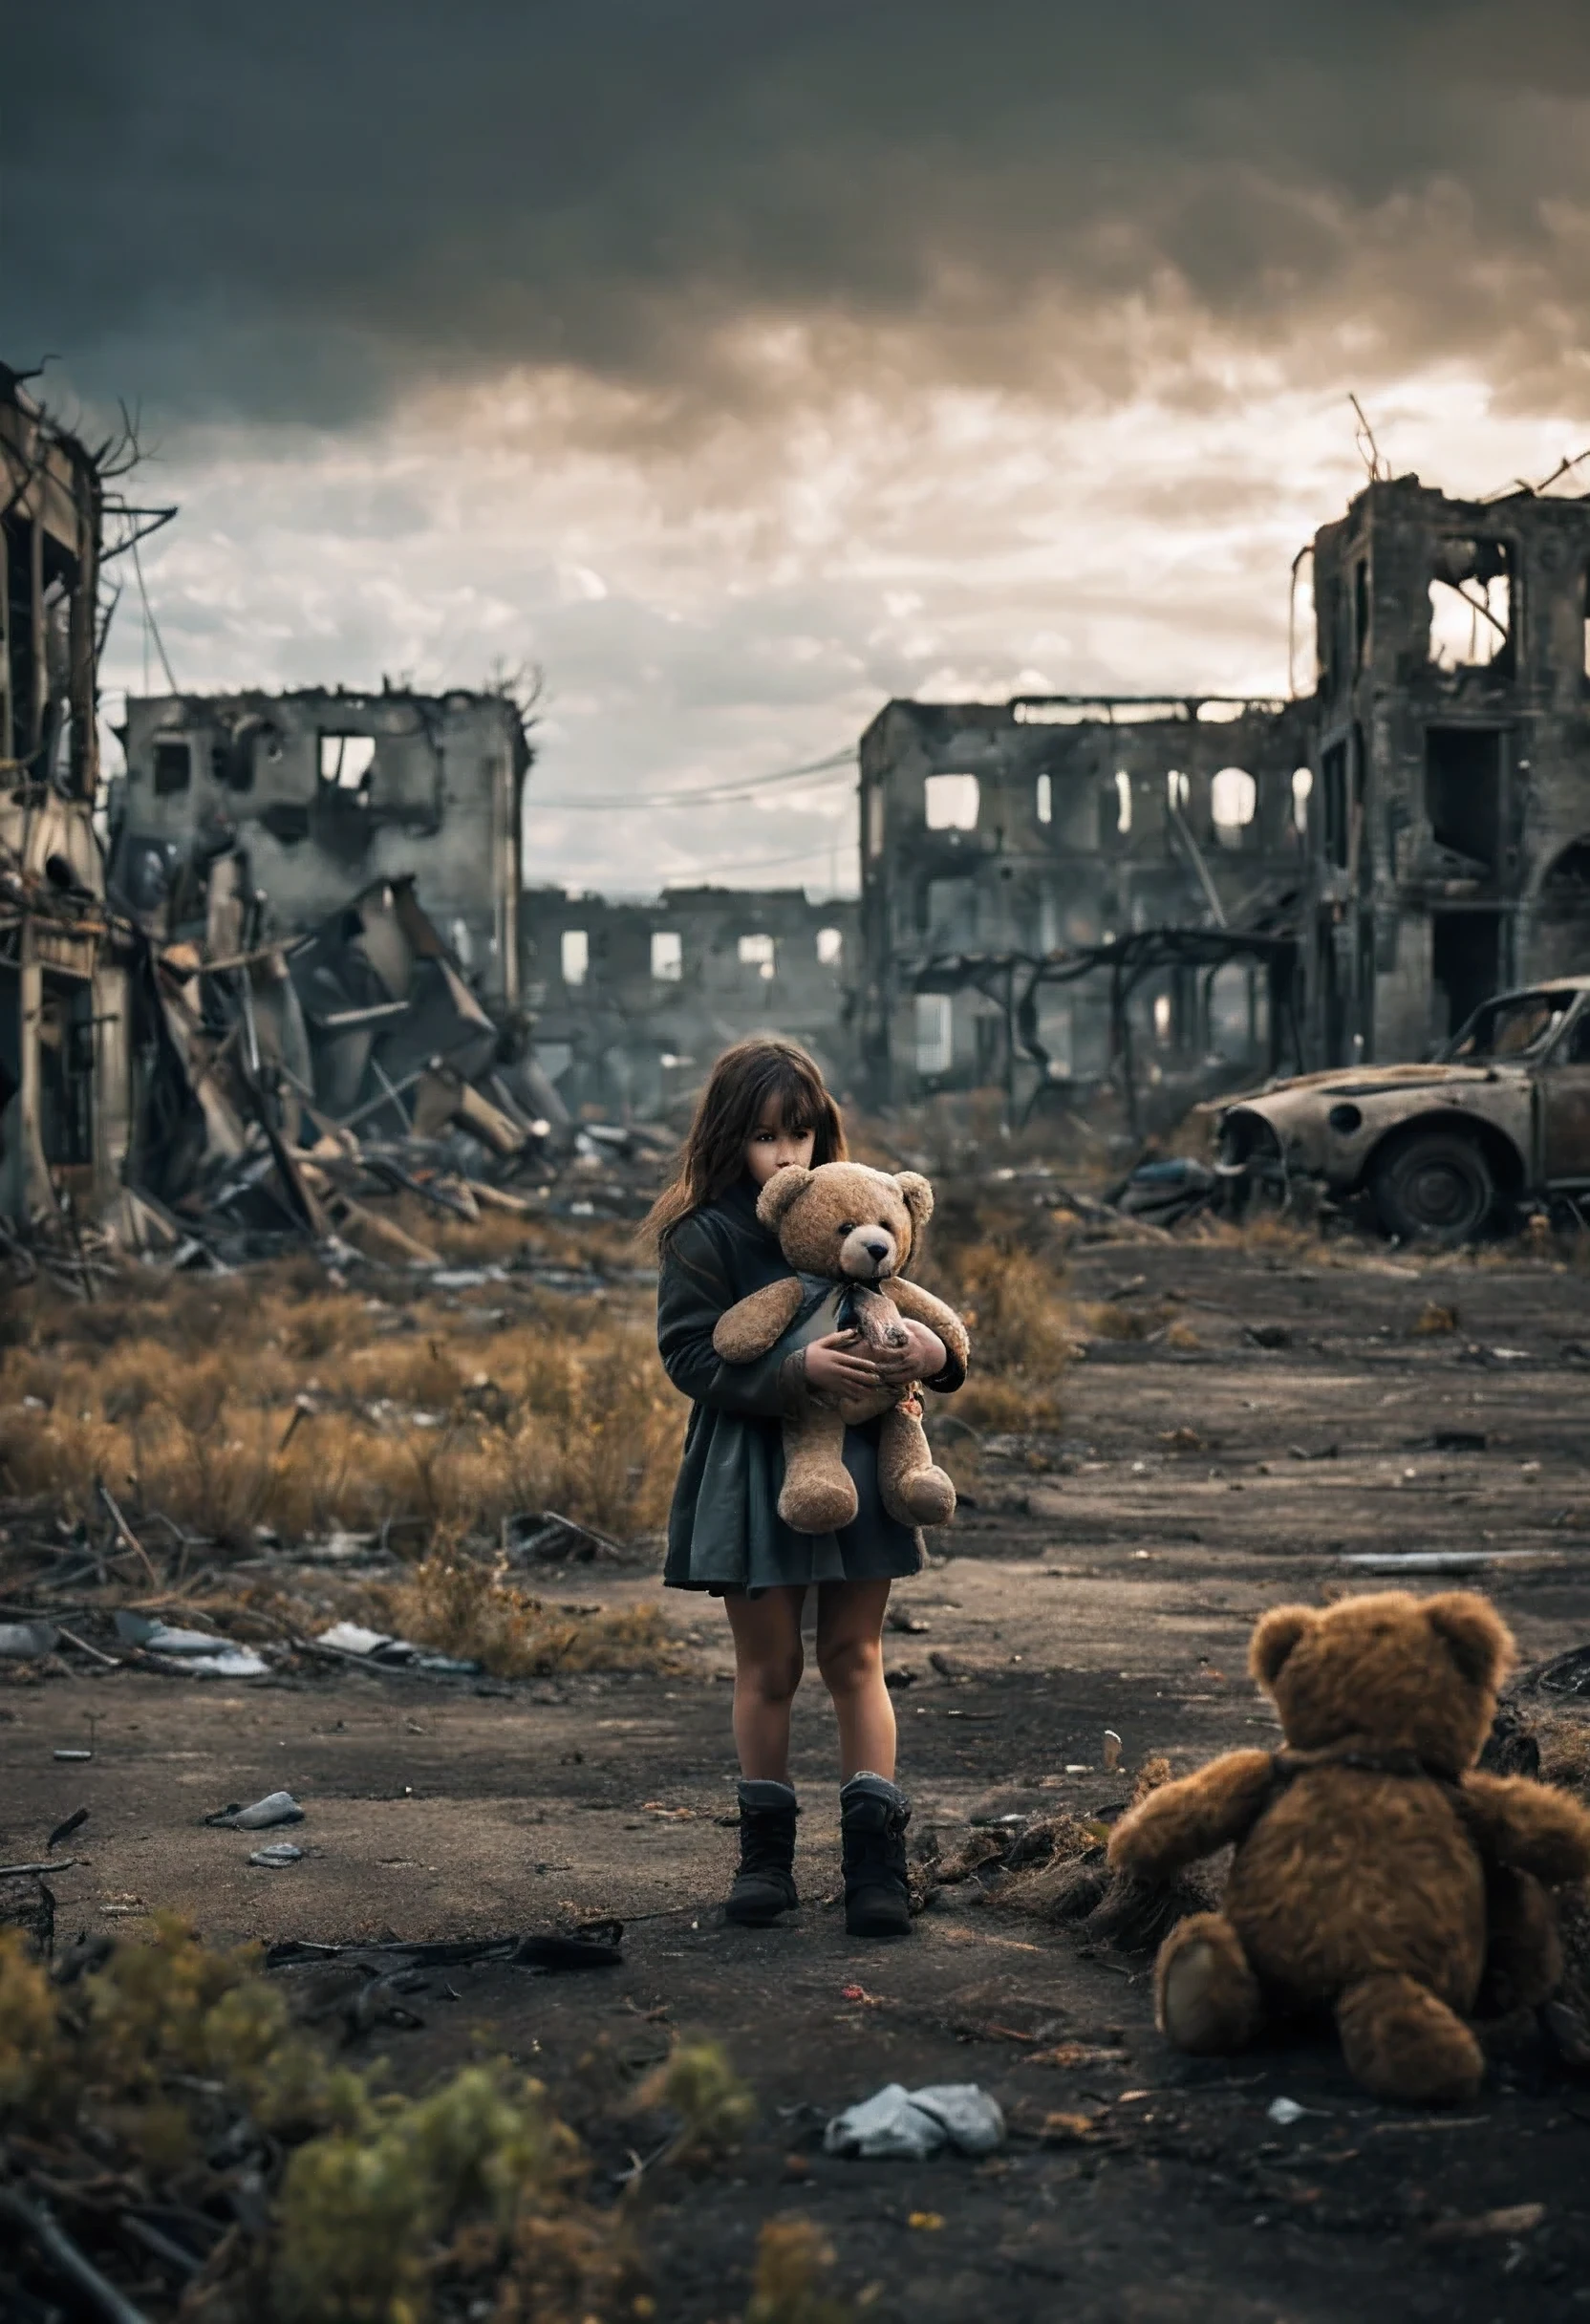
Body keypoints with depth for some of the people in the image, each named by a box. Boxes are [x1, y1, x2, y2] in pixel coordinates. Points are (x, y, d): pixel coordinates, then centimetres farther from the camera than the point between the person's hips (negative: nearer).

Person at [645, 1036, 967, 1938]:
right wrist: (798, 1369, -26)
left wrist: (935, 1351, -12)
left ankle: (878, 1856, 5)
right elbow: (692, 1354, -13)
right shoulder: (703, 1234, -6)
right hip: (753, 1473, -3)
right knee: (768, 1665, 7)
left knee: (856, 1657, 5)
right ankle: (767, 1850, 19)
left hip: (854, 1465, 3)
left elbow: (902, 1312, 12)